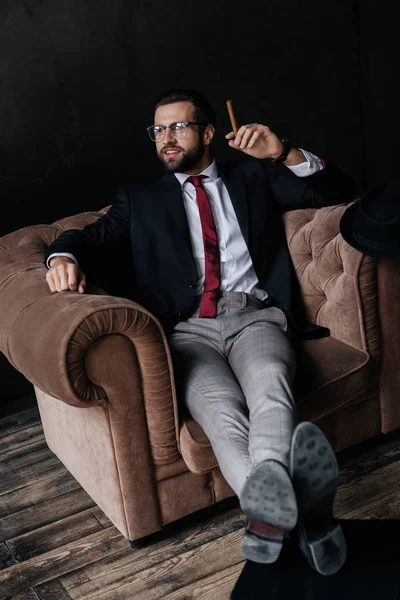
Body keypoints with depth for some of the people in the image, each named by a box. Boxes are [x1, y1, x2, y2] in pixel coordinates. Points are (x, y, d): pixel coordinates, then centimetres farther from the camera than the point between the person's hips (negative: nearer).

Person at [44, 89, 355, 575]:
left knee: (269, 382, -37)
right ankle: (293, 512, -55)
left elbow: (337, 191, 23)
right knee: (221, 409, -34)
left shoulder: (251, 177, 27)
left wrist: (283, 153, 6)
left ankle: (266, 506, -60)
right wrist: (62, 255, -11)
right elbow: (92, 235, 15)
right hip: (189, 330, 0)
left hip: (255, 317, 0)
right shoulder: (140, 198, 28)